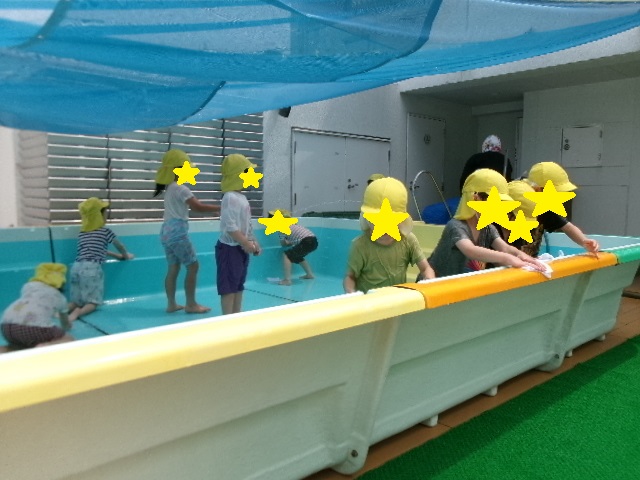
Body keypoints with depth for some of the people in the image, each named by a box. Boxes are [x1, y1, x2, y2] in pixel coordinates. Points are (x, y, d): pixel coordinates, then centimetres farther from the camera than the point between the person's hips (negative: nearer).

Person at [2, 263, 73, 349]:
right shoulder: (60, 297, 26)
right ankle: (43, 348, -13)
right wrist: (64, 328, 66)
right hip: (35, 328, -4)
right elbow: (67, 324, 42)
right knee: (70, 341, 15)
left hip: (7, 326, 4)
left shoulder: (28, 285, 31)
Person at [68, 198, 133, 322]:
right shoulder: (105, 231, 6)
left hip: (77, 267, 5)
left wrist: (116, 255, 43)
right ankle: (79, 312, -26)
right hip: (92, 268, -5)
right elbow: (120, 246, 23)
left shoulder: (82, 233, 21)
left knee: (77, 301, 14)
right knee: (93, 302, 3)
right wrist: (126, 255, 44)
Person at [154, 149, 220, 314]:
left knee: (173, 268, 11)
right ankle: (191, 304, 3)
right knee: (193, 266, -2)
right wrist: (219, 208, -15)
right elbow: (197, 207, -19)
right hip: (177, 231, -9)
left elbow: (192, 204, 14)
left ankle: (171, 304, 15)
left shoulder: (170, 187, 16)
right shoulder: (180, 188, -14)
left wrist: (212, 209, 8)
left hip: (167, 231, 9)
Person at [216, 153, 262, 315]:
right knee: (228, 286, -3)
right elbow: (230, 227, -24)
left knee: (238, 285, 16)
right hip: (230, 248, -10)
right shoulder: (230, 197, -19)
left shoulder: (241, 197, 13)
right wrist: (246, 244, -22)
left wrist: (253, 242, 13)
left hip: (240, 248, 10)